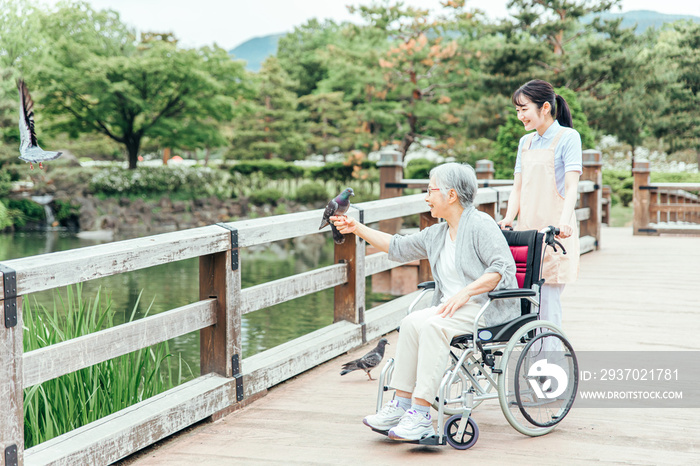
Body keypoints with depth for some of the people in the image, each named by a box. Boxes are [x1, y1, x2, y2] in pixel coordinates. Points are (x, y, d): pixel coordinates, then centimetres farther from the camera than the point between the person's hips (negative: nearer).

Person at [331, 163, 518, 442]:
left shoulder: (480, 225, -6)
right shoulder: (437, 235, 19)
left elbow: (503, 268, -16)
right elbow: (398, 248, 28)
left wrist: (465, 293, -23)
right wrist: (357, 228, 26)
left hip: (489, 307, -7)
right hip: (455, 307, 7)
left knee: (432, 325, -30)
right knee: (413, 322, -19)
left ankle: (421, 414, -31)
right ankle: (402, 403, -20)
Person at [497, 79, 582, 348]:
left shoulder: (567, 137, -3)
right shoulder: (526, 142, 16)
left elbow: (572, 186, -12)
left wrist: (564, 222, -27)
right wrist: (508, 218, -2)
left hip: (554, 232, -6)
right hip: (526, 229, 6)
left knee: (548, 300, -7)